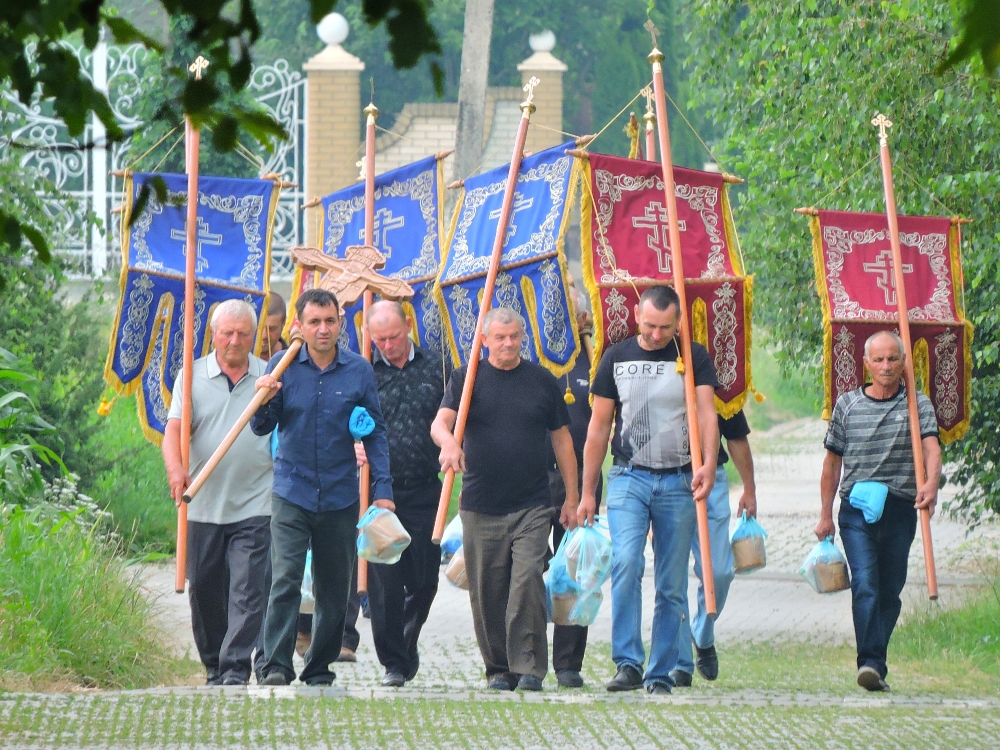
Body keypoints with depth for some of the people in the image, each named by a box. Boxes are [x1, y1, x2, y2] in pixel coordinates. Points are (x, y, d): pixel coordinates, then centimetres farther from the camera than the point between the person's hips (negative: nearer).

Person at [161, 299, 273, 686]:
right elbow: (174, 428, -6)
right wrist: (175, 469, -23)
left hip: (255, 507, -1)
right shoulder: (193, 376, 6)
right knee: (204, 592, 7)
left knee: (249, 590, -11)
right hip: (205, 506, 1)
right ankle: (214, 667, 20)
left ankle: (236, 668, -12)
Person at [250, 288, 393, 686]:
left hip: (340, 497, 2)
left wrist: (383, 488, 0)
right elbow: (261, 428, 4)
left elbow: (375, 432, 7)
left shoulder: (359, 370, 1)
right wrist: (264, 401, -18)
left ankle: (320, 669, 20)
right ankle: (276, 666, -17)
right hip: (292, 492, -2)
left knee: (334, 590, 8)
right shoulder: (283, 366, 0)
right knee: (285, 580, -15)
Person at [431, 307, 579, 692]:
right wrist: (449, 442, -31)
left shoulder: (542, 381, 9)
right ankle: (498, 668, 13)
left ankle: (529, 666, -10)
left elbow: (561, 439, 14)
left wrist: (572, 497, 11)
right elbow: (440, 422, -7)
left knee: (527, 581, -13)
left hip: (532, 505, -1)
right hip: (481, 507, 1)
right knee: (487, 590, 3)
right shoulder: (466, 379, 6)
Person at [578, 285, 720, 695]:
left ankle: (660, 674, 10)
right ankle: (628, 664, -20)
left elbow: (706, 413, -8)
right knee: (626, 562, -21)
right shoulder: (617, 358, 6)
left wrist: (708, 464, -27)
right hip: (629, 477, 0)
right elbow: (599, 427, 11)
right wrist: (588, 492, 9)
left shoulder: (694, 358, 4)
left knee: (672, 584, 2)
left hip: (678, 481, 0)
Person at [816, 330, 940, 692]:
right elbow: (832, 462, 14)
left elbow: (931, 447, -13)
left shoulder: (918, 404, 4)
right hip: (856, 508, -1)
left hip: (900, 509, 1)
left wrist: (931, 484, -33)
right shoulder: (847, 405, 8)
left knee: (890, 591, 6)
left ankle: (875, 664, 16)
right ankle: (871, 663, -25)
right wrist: (825, 515, 11)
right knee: (865, 584, -16)